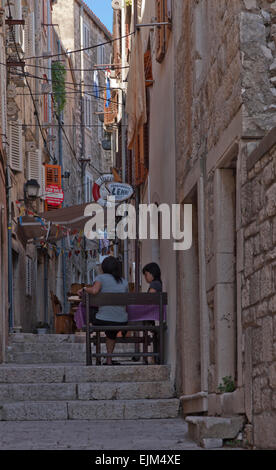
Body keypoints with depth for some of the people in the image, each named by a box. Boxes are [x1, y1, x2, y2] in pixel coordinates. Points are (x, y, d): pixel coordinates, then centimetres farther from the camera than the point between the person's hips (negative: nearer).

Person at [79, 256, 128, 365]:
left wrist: (84, 289, -1)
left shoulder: (101, 277, 0)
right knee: (111, 333, 37)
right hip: (121, 321, 4)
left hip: (103, 320, -4)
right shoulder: (124, 282, 12)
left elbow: (94, 291, -20)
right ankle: (109, 360, 33)